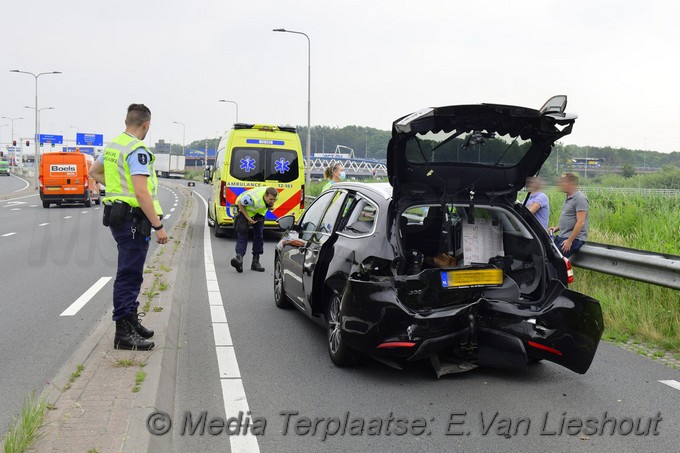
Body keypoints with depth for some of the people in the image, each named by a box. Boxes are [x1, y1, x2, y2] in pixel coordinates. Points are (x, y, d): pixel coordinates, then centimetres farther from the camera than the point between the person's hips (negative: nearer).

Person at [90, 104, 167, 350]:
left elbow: (94, 172, 29)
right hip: (133, 218, -10)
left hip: (116, 214, 10)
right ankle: (124, 333, 0)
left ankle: (131, 320, 31)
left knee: (130, 273, 19)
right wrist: (158, 226, -22)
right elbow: (142, 193, -25)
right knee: (129, 275, -5)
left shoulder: (113, 146, 12)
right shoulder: (137, 150, -18)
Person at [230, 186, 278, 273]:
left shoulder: (275, 196, -25)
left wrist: (271, 205, -18)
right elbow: (240, 203, -25)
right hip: (245, 209, -5)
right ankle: (239, 257, -29)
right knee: (242, 234, -17)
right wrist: (248, 218, -25)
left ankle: (255, 262, 5)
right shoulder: (253, 199, -43)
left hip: (260, 212, 5)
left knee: (259, 235, 0)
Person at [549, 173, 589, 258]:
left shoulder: (580, 198, -15)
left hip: (574, 238, -9)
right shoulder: (568, 198, 16)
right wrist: (557, 228, 13)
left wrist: (569, 241, -22)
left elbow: (580, 222, -21)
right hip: (562, 236, 9)